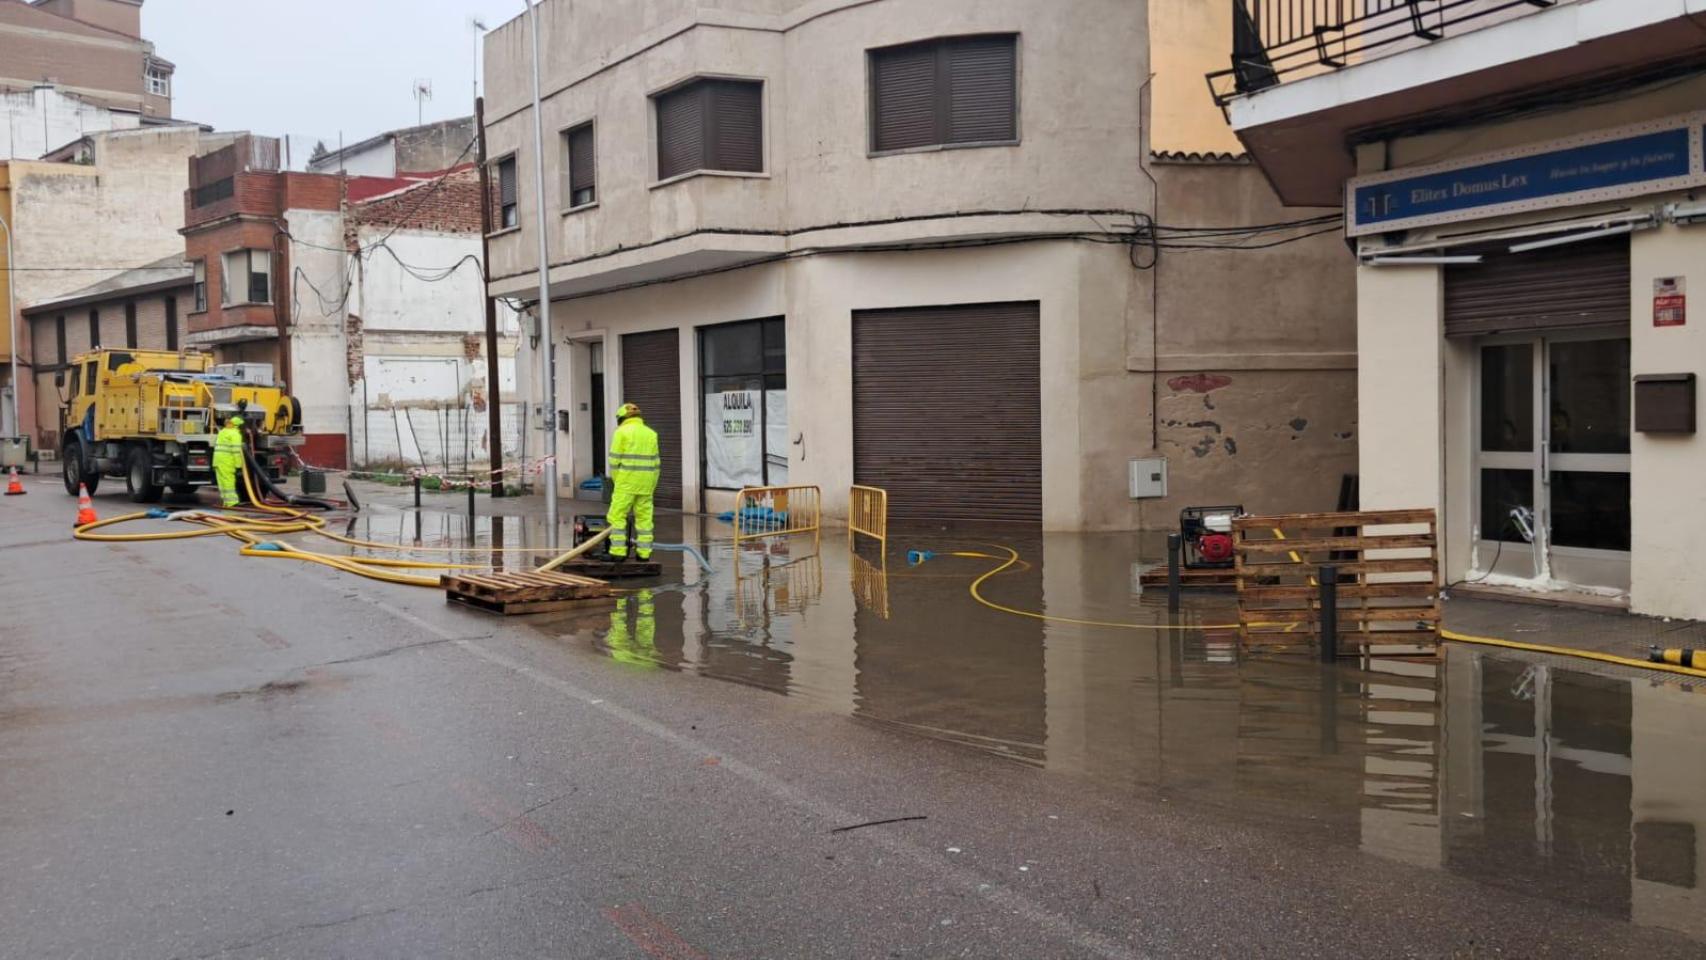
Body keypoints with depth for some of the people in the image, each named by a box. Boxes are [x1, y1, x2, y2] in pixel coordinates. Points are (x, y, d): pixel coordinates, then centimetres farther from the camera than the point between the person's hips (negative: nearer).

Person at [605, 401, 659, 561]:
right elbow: (655, 461, 12)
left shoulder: (621, 432, -4)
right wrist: (652, 486, 17)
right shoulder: (651, 433, 12)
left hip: (627, 480, -5)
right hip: (646, 482, 5)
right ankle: (644, 552, 8)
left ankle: (618, 552, -6)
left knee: (617, 515, -1)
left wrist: (616, 480, 5)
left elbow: (615, 459, -6)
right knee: (644, 517, 8)